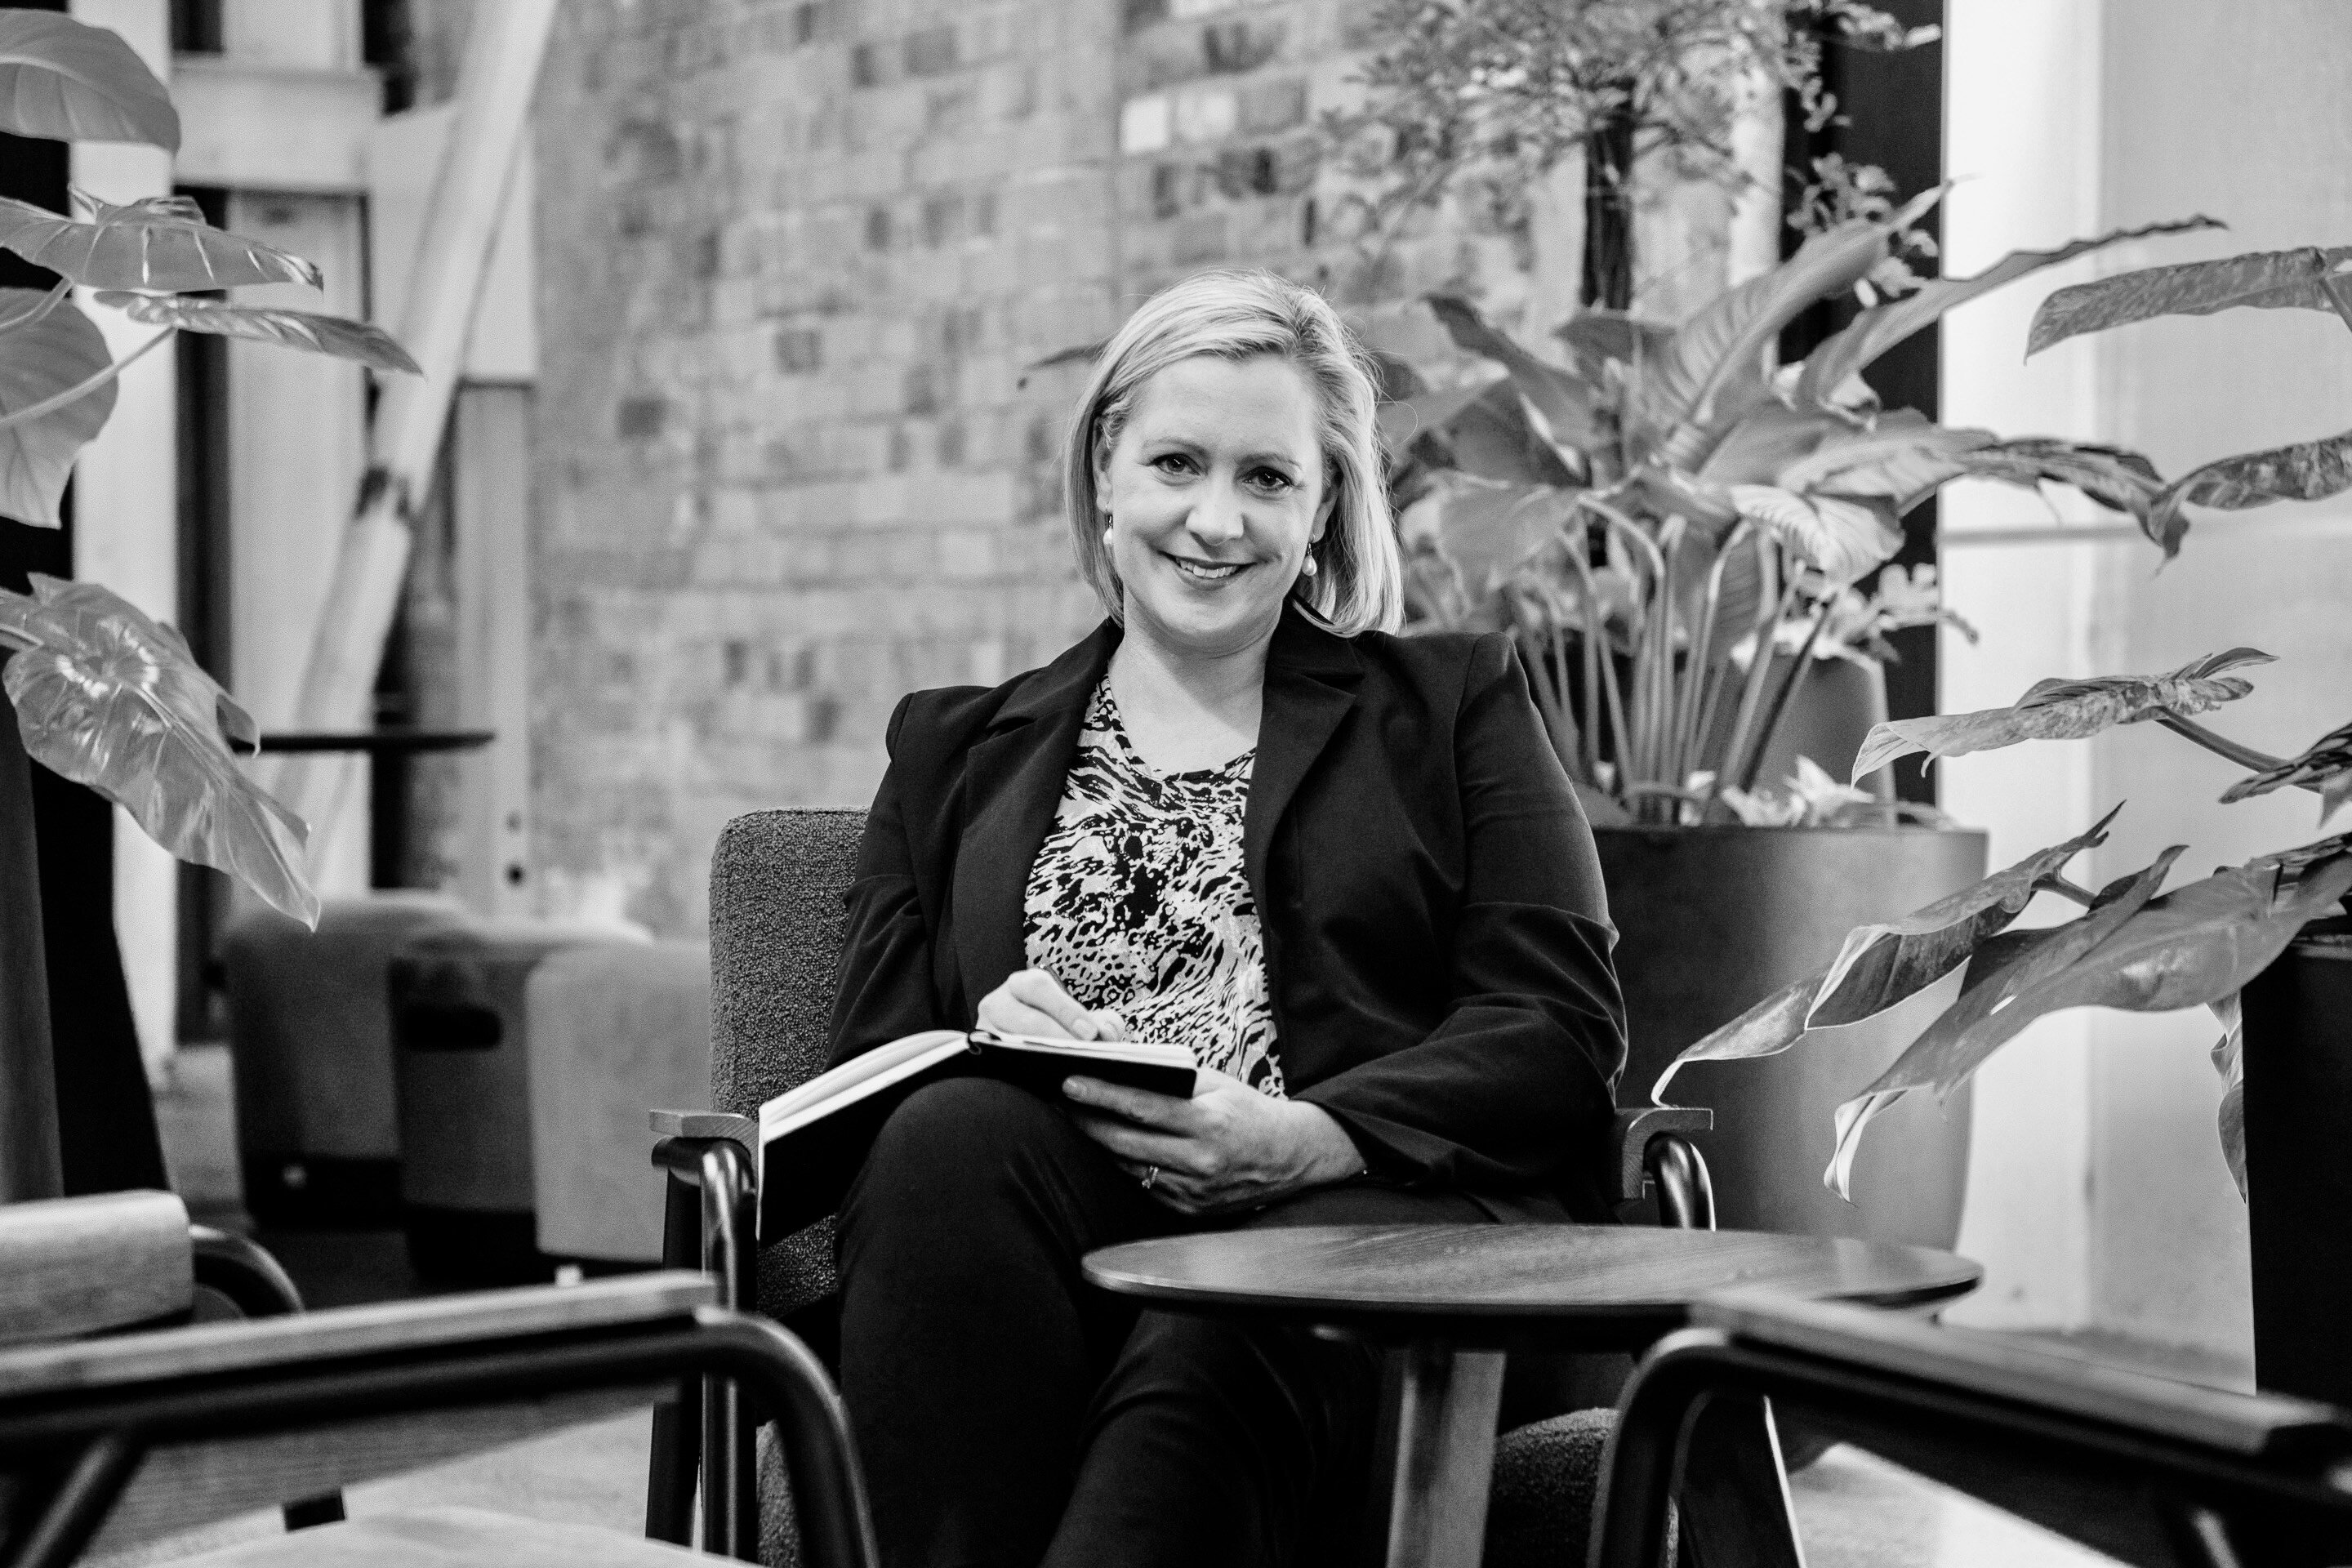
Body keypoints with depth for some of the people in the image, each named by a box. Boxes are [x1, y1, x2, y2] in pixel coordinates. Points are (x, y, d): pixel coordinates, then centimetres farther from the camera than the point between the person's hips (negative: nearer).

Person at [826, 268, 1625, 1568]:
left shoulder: (1453, 705, 21)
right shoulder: (954, 752, 26)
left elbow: (1564, 1032, 7)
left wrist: (1304, 1136, -12)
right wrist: (984, 1037, -9)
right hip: (1049, 1226, 2)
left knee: (1203, 1358, -38)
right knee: (952, 1138, -34)